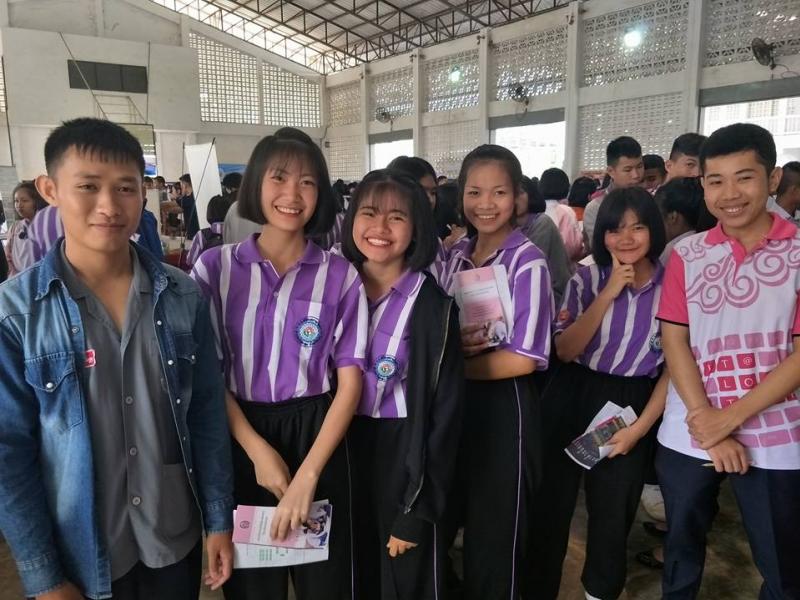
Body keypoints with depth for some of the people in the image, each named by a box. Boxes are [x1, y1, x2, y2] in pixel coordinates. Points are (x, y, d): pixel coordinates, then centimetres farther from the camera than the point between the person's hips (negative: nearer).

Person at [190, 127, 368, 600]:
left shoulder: (341, 276, -6)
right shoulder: (215, 267, -4)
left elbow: (350, 383, -8)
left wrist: (307, 475, -15)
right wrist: (259, 451, -12)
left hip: (316, 435, 0)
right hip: (240, 438, 1)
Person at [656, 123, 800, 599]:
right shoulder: (686, 255, 1)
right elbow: (674, 340, -2)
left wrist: (731, 416, -14)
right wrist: (708, 424, -10)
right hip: (688, 437, 2)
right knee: (681, 550, 19)